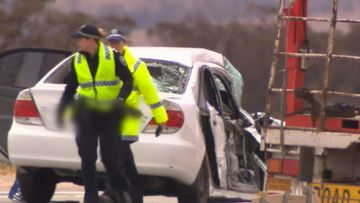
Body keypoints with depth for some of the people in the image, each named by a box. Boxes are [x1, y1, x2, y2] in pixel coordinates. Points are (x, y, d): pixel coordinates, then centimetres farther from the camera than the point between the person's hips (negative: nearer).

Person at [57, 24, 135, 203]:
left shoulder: (112, 56, -7)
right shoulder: (77, 60, 5)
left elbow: (128, 80, -5)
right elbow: (70, 87, 13)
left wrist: (121, 98, -21)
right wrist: (62, 108, 5)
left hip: (109, 113, -3)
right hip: (86, 113, 4)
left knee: (110, 155, 0)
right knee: (87, 156, -2)